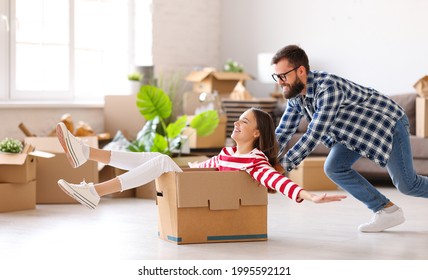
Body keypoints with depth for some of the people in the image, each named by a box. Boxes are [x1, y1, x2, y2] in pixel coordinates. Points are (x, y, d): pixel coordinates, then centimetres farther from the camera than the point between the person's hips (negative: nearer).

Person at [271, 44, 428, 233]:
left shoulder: (328, 89, -37)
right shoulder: (295, 95, -10)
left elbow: (313, 136, -39)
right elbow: (282, 134, -3)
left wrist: (282, 167, -37)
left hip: (388, 121, -8)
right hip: (355, 129, 8)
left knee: (407, 184, -4)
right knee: (333, 168, -9)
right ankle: (387, 210, 2)